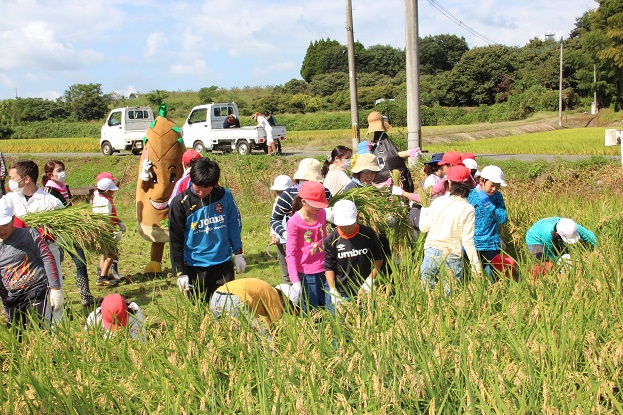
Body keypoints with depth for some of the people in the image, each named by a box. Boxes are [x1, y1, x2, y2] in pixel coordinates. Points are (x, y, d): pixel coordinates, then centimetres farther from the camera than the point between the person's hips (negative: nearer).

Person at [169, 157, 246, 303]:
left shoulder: (224, 196, -2)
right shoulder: (180, 202, -7)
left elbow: (234, 226, 10)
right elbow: (175, 240, -4)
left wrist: (238, 253, 11)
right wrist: (181, 272, -6)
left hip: (223, 265, 2)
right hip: (194, 268, -1)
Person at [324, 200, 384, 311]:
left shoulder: (369, 234, -5)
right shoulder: (331, 240, -6)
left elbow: (378, 259, 3)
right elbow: (329, 267, -1)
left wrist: (370, 280, -8)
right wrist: (333, 292, -10)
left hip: (366, 291, 1)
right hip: (343, 295, 0)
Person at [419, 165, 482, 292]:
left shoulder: (437, 202, -1)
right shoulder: (468, 209, -7)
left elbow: (423, 227, 8)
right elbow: (468, 241, -9)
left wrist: (424, 208, 25)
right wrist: (476, 267, -3)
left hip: (430, 252, 2)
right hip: (451, 256, -2)